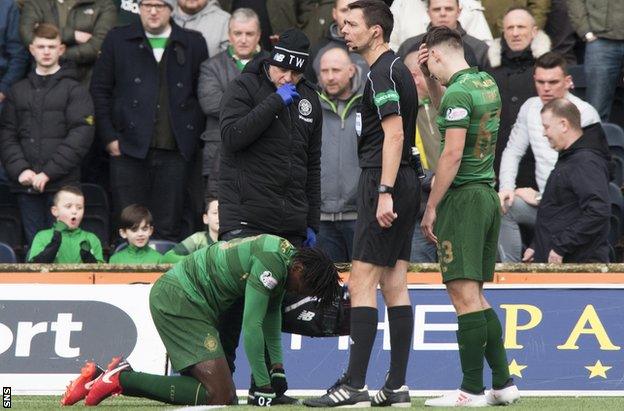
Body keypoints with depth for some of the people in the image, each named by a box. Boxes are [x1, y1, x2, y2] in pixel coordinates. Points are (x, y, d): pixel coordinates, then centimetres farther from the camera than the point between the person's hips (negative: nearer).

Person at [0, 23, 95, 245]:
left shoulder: (75, 90, 4)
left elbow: (81, 135, -6)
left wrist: (48, 172, -14)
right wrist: (20, 169, -9)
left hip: (62, 184, -3)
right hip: (26, 185, 3)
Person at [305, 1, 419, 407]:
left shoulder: (383, 73, -12)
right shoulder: (399, 68, 18)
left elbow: (394, 134, -20)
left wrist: (384, 192, -24)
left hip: (384, 182, -10)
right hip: (405, 182, 10)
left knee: (362, 283, -10)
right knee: (395, 286, 9)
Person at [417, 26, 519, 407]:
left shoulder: (458, 93, -14)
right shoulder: (487, 83, 13)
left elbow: (452, 153, -18)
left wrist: (431, 208, -13)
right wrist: (429, 77, 21)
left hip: (463, 198, -9)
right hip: (488, 195, 9)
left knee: (464, 293, -8)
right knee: (475, 296, 14)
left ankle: (472, 390, -9)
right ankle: (503, 384, 13)